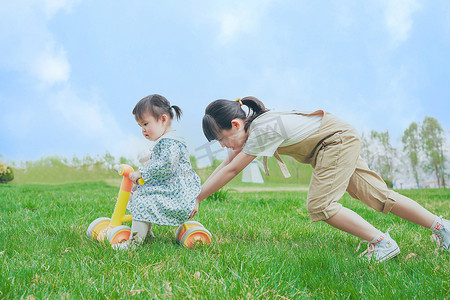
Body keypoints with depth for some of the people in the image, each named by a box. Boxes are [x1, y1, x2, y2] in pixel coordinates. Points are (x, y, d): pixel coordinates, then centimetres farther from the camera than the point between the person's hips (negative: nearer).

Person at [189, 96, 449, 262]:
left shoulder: (263, 129, -28)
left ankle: (383, 243, -10)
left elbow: (231, 171, -25)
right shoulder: (250, 125, 0)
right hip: (334, 147, 9)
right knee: (380, 196, 8)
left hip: (338, 140, -9)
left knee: (320, 206, -18)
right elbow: (227, 164, 6)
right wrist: (197, 194, 1)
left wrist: (196, 199, -19)